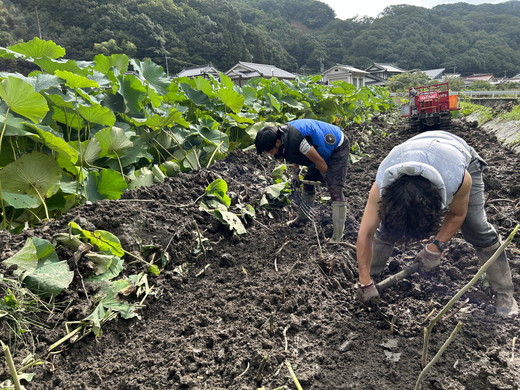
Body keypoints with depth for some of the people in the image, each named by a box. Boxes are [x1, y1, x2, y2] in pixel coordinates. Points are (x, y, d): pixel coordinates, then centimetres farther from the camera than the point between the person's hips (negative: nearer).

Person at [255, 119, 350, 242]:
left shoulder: (298, 140, -39)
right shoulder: (282, 133, -12)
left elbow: (320, 162, -26)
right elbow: (295, 154, 10)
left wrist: (327, 178, -9)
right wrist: (295, 172, 2)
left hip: (338, 147, -9)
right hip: (323, 149, 9)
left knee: (335, 190, -16)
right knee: (308, 181, 17)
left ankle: (337, 237, -13)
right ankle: (302, 218, 36)